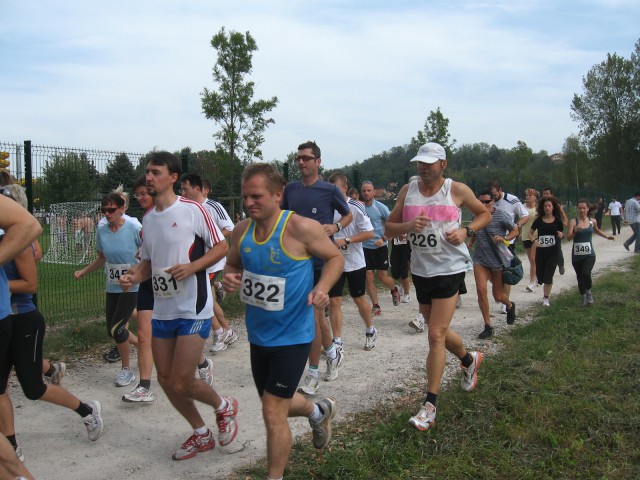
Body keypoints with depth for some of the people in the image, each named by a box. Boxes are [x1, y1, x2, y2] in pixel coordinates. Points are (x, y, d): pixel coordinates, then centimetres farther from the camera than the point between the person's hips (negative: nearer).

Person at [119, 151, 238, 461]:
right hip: (162, 311, 8)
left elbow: (221, 247, -7)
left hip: (193, 310, -7)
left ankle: (224, 407, 24)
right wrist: (133, 277, -2)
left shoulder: (192, 210, -10)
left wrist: (192, 267, -21)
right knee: (165, 380, 11)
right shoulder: (148, 219, 10)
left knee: (181, 383, -8)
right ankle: (201, 435, 32)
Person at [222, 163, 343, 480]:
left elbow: (335, 257, -7)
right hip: (258, 334, 7)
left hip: (292, 335, -6)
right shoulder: (241, 231, -4)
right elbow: (233, 265, 11)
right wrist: (230, 278, -12)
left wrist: (322, 288, -25)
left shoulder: (301, 228, -20)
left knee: (272, 413, -4)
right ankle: (318, 411, 54)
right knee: (276, 404, 23)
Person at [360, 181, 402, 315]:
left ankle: (394, 290, 34)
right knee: (369, 277, 0)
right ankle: (375, 306, 11)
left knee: (382, 277, 1)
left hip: (380, 247, -3)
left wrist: (383, 239, -18)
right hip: (365, 247, 3)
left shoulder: (380, 207, -8)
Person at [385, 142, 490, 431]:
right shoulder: (407, 191, 3)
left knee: (436, 335, -10)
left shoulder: (457, 190, -5)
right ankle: (469, 360, 50)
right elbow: (389, 229, 4)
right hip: (420, 270, 5)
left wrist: (466, 231, -10)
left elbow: (485, 214, 9)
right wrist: (409, 226, -17)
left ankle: (429, 406, -1)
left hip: (449, 269, -5)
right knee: (438, 331, 18)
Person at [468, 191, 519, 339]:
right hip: (480, 259, 3)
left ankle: (510, 306, 47)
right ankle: (488, 326, -4)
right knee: (481, 289, -17)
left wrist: (504, 238, -19)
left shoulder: (501, 215, -9)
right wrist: (470, 243, 5)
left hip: (499, 259, -3)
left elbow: (515, 231, 0)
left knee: (498, 296, 7)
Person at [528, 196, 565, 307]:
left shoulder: (557, 221, 0)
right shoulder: (539, 220, 1)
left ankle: (546, 298, 3)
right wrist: (534, 240, -13)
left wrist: (561, 235, -13)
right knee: (540, 275, 6)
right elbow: (530, 233, 6)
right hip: (540, 251, 1)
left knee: (548, 276, -8)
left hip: (553, 252, -1)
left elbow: (562, 234, 11)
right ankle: (545, 295, 31)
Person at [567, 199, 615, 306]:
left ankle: (589, 292, 4)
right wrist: (575, 231, -34)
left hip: (589, 254, 0)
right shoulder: (573, 221, -7)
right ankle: (584, 297, 32)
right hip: (576, 255, 0)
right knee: (580, 277, 9)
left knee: (586, 273, -23)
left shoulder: (592, 222, 3)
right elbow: (568, 237, -17)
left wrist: (607, 237, 23)